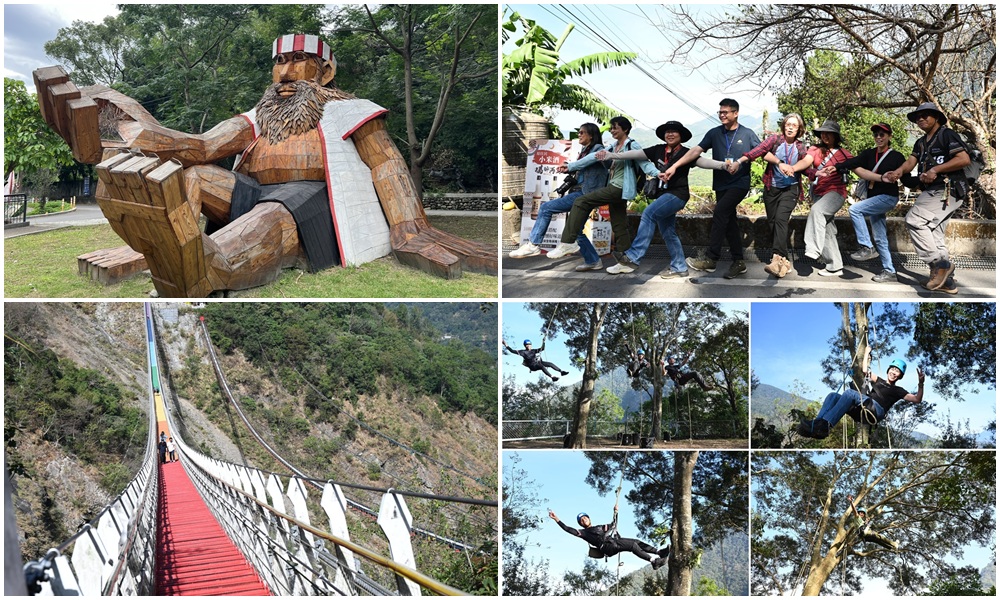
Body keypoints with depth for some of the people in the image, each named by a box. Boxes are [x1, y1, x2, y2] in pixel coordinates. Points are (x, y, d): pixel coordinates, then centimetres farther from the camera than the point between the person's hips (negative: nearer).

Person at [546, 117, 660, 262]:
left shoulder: (632, 145, -6)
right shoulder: (614, 147, 18)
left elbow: (644, 163, -15)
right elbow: (594, 157, 21)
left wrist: (657, 173, -33)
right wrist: (570, 166, 22)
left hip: (618, 188, -9)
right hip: (614, 189, 9)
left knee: (581, 202, -13)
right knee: (619, 227, 9)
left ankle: (568, 242, -14)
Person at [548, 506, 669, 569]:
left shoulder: (600, 526, 34)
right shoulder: (584, 532, 14)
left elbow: (614, 524, 44)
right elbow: (569, 529, 2)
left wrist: (616, 512, 38)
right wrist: (557, 520, -3)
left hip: (616, 541, 7)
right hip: (607, 546, -7)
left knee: (637, 542, -11)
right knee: (633, 545, -23)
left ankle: (659, 552, -15)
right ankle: (654, 560, -30)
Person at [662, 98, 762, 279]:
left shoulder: (747, 134, 0)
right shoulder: (714, 133, 5)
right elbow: (696, 150, -4)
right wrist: (675, 166, -14)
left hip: (739, 183, -5)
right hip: (721, 185, 5)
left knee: (720, 212, -21)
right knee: (729, 221, 7)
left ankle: (710, 259, -21)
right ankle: (738, 262, 15)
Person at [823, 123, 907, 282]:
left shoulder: (897, 157, -5)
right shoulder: (869, 153, 6)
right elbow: (853, 162, -10)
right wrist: (836, 167, -25)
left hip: (888, 197, -6)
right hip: (874, 198, 6)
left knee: (854, 209, -23)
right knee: (879, 238, 7)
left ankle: (867, 247, -16)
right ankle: (889, 271, 14)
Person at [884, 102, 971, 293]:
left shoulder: (947, 135, -3)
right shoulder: (920, 143, 23)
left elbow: (965, 159, -15)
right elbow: (910, 162, 6)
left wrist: (936, 169, -18)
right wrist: (898, 172, -17)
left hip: (947, 190, -9)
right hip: (931, 192, 9)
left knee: (914, 219, -23)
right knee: (933, 236, 7)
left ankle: (940, 263, -18)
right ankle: (946, 281, 10)